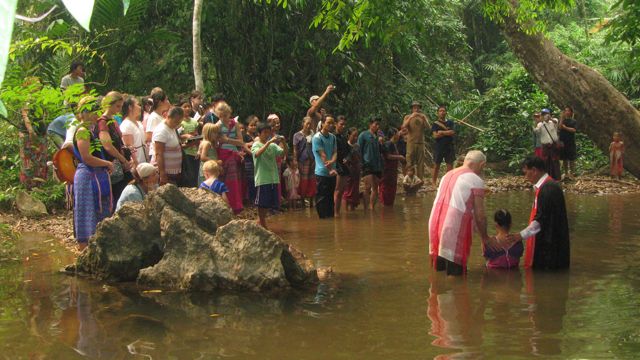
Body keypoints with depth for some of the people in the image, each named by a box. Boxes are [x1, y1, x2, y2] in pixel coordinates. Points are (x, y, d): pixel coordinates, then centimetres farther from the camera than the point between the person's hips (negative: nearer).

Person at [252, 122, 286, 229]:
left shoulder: (273, 145, 11)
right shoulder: (256, 145, -4)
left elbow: (284, 152, 2)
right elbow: (257, 153, -26)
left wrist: (283, 142, -15)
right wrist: (268, 142, -31)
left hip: (273, 178, 6)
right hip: (262, 179, -6)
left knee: (268, 204, 11)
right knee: (261, 204, -2)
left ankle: (260, 223, 24)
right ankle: (263, 226, 6)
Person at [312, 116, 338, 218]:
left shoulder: (333, 137, 11)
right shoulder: (317, 137, -9)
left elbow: (335, 152, 3)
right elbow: (322, 155, -13)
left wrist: (332, 161, -20)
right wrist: (330, 169, -17)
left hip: (332, 172, 6)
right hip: (322, 172, -6)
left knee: (331, 196, 12)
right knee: (322, 197, -2)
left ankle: (330, 216, 21)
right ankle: (322, 217, 4)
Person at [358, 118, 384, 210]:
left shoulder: (378, 136, 13)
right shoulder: (363, 135, -2)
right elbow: (359, 150, -3)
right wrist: (362, 162, -8)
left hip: (377, 165, 6)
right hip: (368, 165, -6)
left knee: (375, 188, 7)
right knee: (368, 187, -10)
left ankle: (372, 207, 15)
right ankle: (366, 208, -7)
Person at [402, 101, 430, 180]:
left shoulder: (423, 117, 10)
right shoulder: (407, 117, 6)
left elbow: (428, 127, -5)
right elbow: (403, 127, -11)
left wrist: (424, 118, -19)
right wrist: (410, 117, -21)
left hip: (421, 143, 2)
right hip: (411, 143, -2)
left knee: (420, 164, 2)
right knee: (410, 164, -6)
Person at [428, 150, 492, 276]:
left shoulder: (448, 175, 19)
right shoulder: (476, 180, -2)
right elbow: (479, 216, -3)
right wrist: (485, 238, 12)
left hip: (435, 223, 7)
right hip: (455, 229, -7)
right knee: (455, 273, 1)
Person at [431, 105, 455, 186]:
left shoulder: (450, 123, 11)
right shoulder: (435, 124, 4)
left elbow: (453, 133, -5)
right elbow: (435, 135, -9)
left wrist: (441, 132, -9)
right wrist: (447, 132, -8)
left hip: (449, 147, 2)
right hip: (439, 147, -2)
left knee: (450, 164, -1)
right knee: (436, 165, 0)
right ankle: (433, 183, 5)